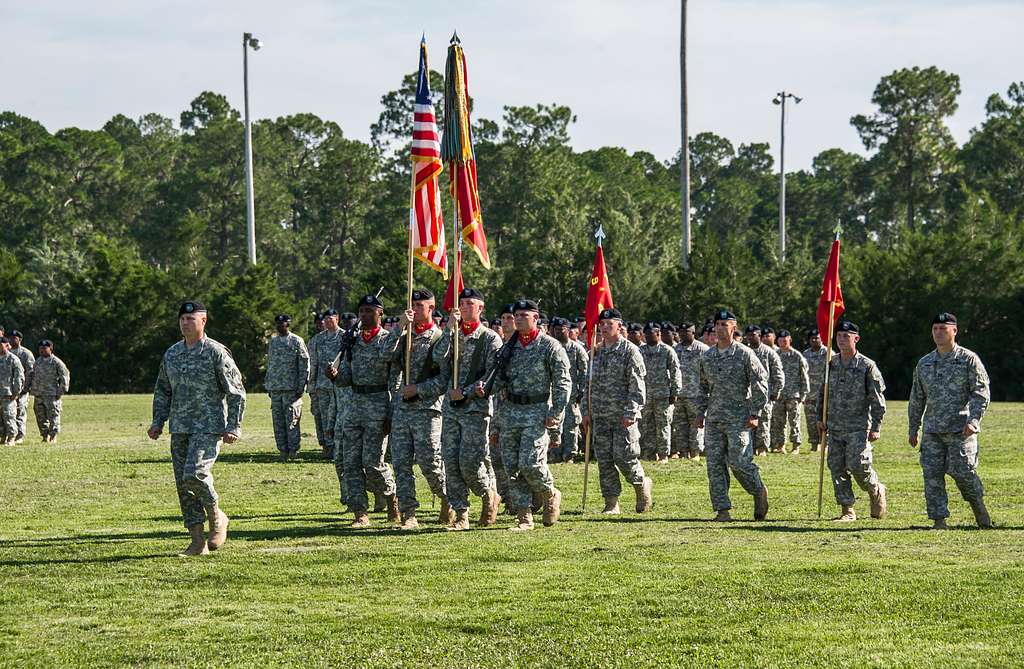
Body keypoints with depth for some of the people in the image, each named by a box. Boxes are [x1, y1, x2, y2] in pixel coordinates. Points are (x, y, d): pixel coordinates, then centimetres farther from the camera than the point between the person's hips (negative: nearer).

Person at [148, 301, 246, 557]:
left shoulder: (216, 352, -6)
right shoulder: (172, 354, 11)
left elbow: (236, 392, -5)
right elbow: (162, 391, 22)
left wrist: (234, 427, -10)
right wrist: (158, 422, 12)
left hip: (209, 427, -6)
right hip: (179, 428, 6)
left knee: (195, 473, -23)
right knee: (183, 485, 2)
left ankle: (217, 517, 3)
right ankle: (197, 541, 8)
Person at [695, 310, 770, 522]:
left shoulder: (745, 355, -5)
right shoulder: (707, 357, 11)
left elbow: (760, 384, -5)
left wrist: (755, 414, -9)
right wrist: (701, 411, 14)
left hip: (738, 418, -5)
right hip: (714, 419, 5)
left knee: (739, 462, -11)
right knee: (715, 464, -1)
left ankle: (759, 491, 16)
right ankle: (722, 510, 2)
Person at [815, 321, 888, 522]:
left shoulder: (867, 366, -5)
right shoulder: (831, 364, 9)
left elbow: (877, 399, -5)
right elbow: (823, 392, 20)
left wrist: (876, 427, -10)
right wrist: (820, 418, 12)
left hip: (858, 428, -5)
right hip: (835, 427, 5)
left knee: (858, 466, -12)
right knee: (837, 468, 1)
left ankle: (876, 492, 17)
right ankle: (847, 510, 8)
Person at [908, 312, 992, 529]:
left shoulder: (969, 359, 1)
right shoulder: (924, 363, 15)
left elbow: (981, 392, -5)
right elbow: (916, 399, 21)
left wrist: (973, 420, -18)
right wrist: (913, 429, 19)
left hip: (960, 428, -4)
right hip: (932, 430, 4)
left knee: (961, 471, -10)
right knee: (932, 473, -5)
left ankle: (978, 504, 18)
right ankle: (939, 520, -1)